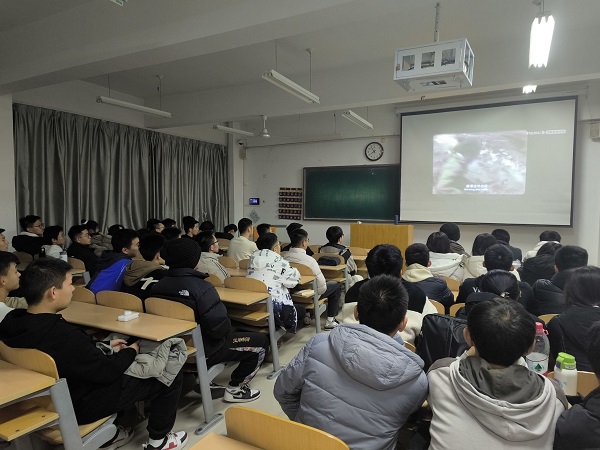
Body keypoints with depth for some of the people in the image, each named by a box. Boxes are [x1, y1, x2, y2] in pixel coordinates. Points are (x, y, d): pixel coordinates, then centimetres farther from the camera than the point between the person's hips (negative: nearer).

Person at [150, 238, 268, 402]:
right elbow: (219, 328, -26)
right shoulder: (201, 287, -26)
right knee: (261, 341, 5)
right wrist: (229, 332, -3)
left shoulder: (158, 285, -5)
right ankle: (236, 389, 9)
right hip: (202, 350, -8)